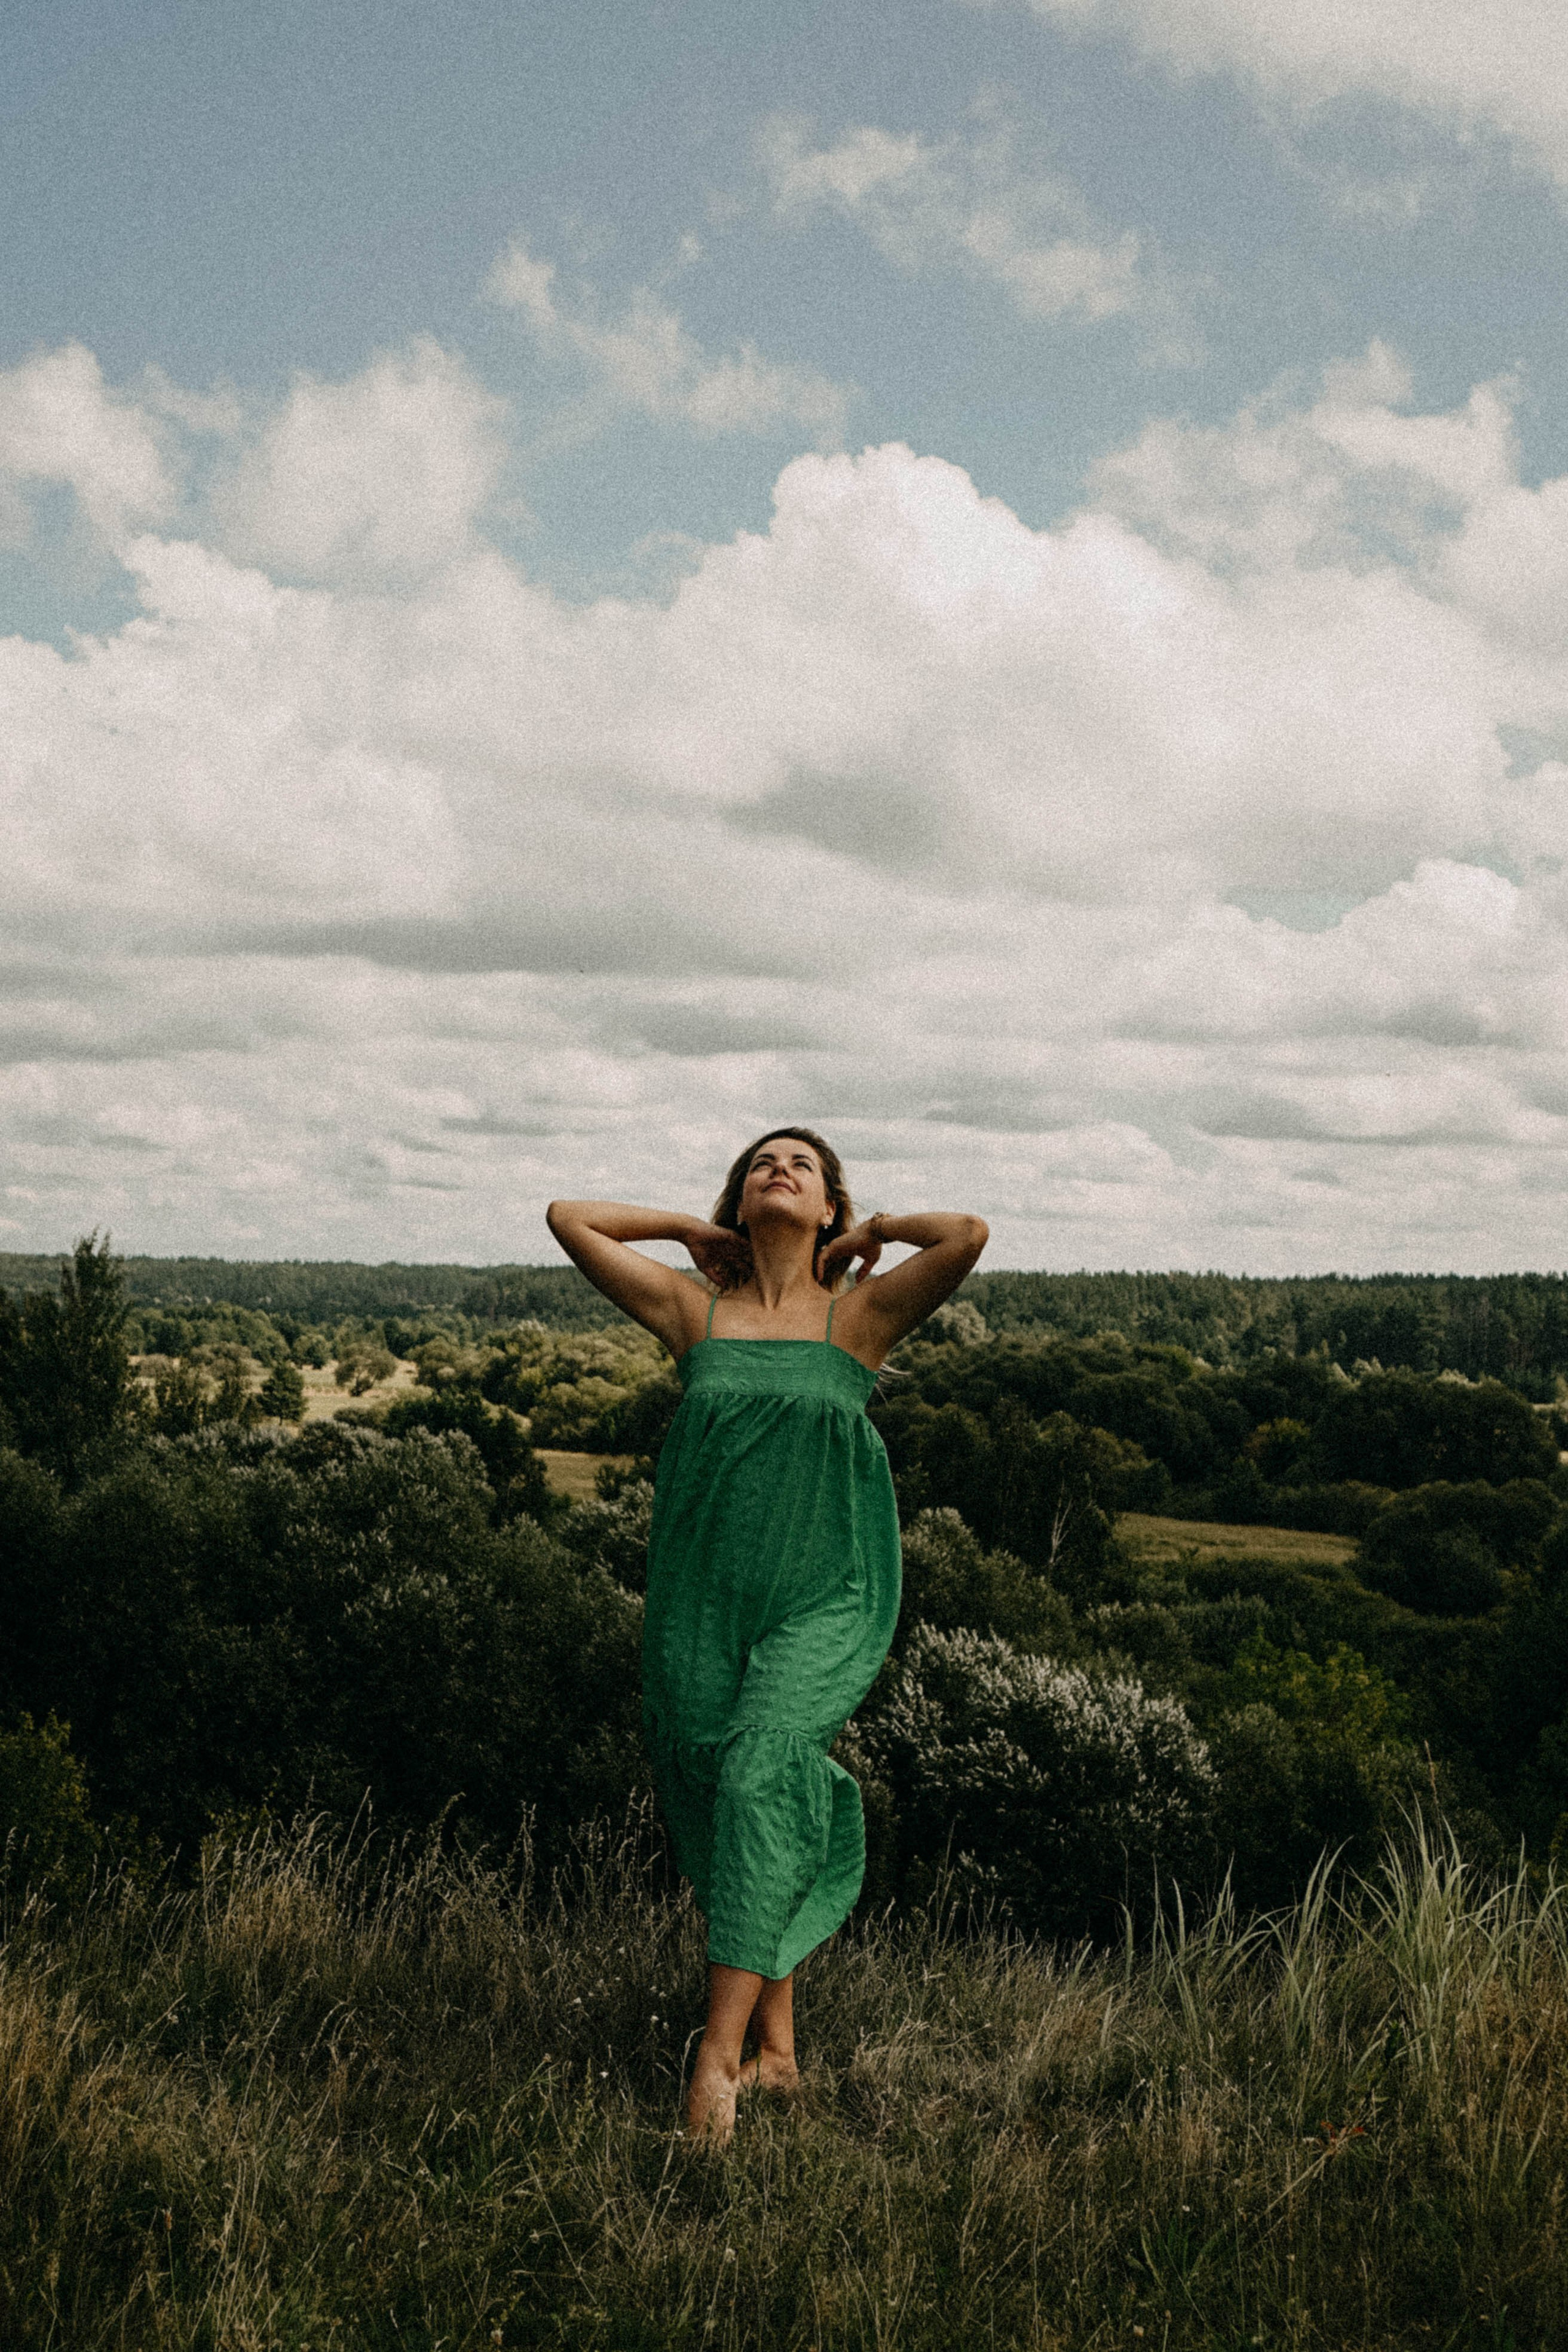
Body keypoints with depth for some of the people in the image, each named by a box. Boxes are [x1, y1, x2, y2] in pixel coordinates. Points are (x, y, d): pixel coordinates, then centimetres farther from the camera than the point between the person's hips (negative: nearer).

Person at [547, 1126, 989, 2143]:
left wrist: (876, 1230, 5)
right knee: (722, 1807, 3)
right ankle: (779, 2050, 18)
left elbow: (971, 1234, -12)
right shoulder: (694, 1309, 9)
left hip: (823, 1601, -3)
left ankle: (720, 2054, -22)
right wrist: (690, 1228, 13)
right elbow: (570, 1217, 8)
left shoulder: (859, 1316, 3)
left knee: (761, 1776, -22)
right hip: (703, 1597, 3)